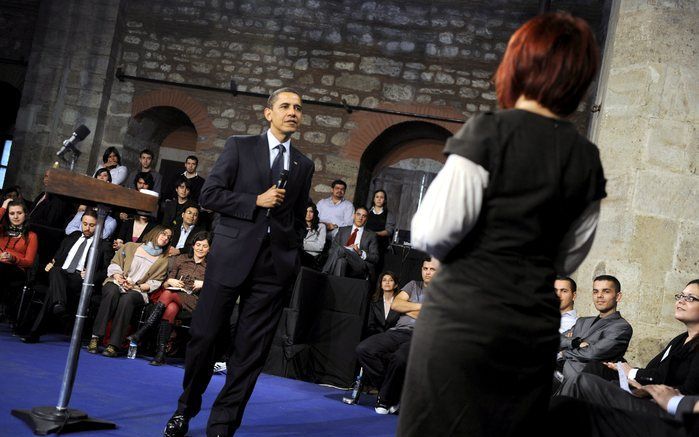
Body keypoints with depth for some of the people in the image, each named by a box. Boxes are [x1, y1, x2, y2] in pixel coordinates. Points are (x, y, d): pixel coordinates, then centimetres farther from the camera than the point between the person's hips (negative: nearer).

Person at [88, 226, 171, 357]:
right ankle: (95, 337, -37)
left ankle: (114, 345, -41)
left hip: (137, 290, -1)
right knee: (112, 292, -37)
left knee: (127, 299, -37)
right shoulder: (130, 247, 20)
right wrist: (117, 275, -5)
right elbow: (114, 264, 16)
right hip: (116, 283, 1)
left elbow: (155, 283, 9)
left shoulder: (163, 260, 18)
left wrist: (136, 286, -6)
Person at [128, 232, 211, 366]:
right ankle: (160, 353, -40)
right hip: (174, 296, 2)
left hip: (193, 302, -2)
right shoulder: (181, 259, 16)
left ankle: (141, 333, -36)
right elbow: (165, 284, 15)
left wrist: (204, 284, -10)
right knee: (170, 309, -35)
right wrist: (170, 281, -7)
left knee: (168, 294, -33)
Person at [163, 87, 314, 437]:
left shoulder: (304, 165, 15)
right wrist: (256, 201, -9)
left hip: (274, 264, 3)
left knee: (252, 350, 1)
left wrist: (293, 257, 10)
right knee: (204, 335, 1)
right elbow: (209, 194, -1)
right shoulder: (239, 146, 6)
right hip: (231, 256, -2)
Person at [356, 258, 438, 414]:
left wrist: (406, 308, 6)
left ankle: (385, 399, -14)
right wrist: (420, 307, 2)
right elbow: (395, 304, 12)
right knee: (363, 349, -21)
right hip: (399, 331, 5)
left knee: (400, 358, -39)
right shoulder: (414, 285, 25)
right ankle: (388, 389, -6)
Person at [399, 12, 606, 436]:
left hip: (463, 317, -5)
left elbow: (433, 232, -14)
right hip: (537, 325, 5)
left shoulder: (488, 131, -10)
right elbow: (569, 257, 12)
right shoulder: (588, 157, 5)